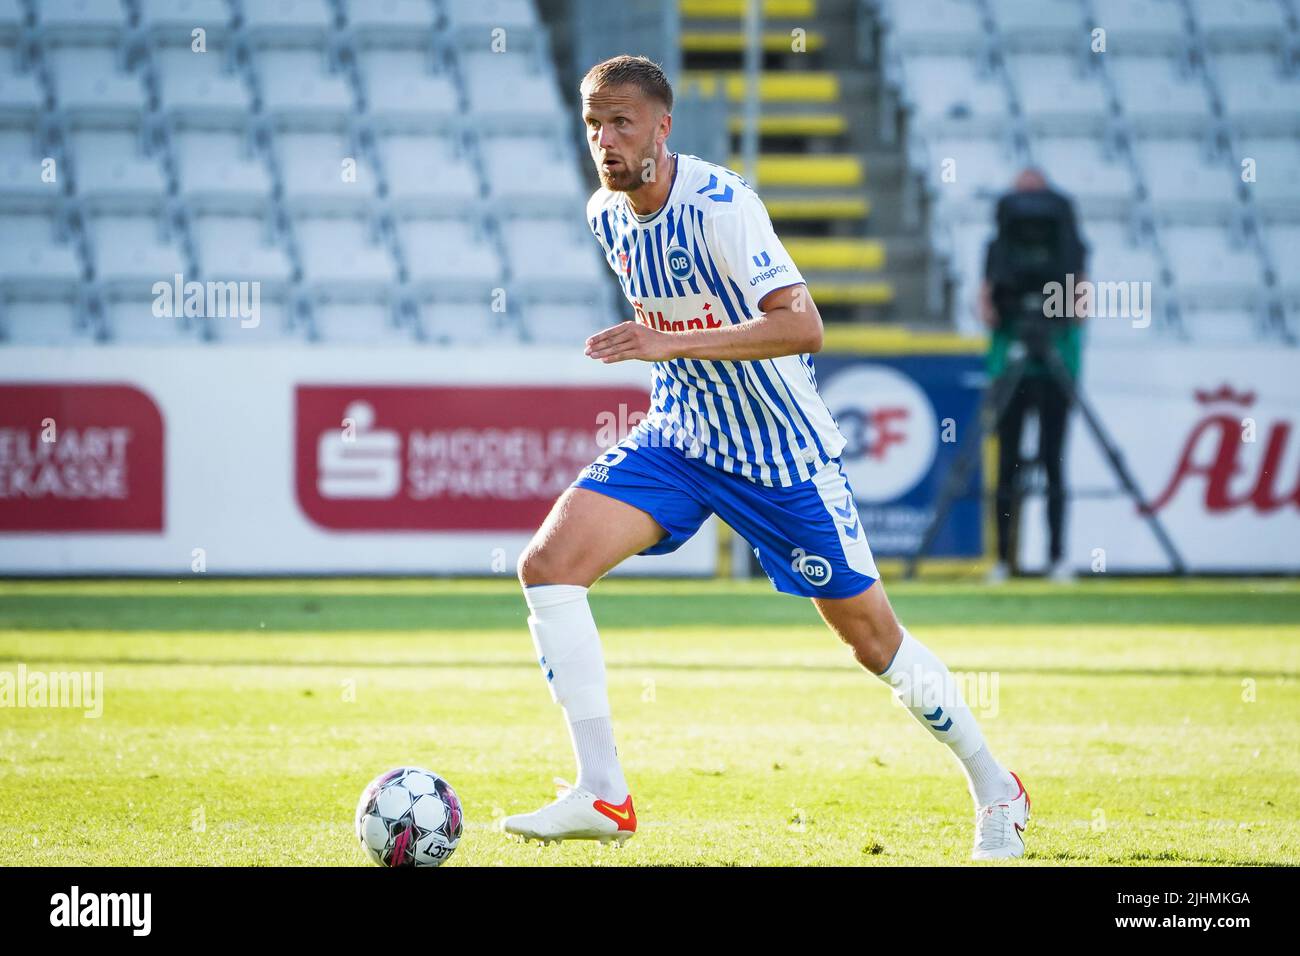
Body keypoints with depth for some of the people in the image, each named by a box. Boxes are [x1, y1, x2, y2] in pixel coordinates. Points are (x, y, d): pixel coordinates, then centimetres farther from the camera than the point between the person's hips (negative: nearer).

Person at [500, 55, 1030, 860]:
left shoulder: (717, 204, -23)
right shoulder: (605, 215, 0)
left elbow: (802, 325, -33)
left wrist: (674, 345, -38)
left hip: (783, 451, -6)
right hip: (677, 439, 6)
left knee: (874, 640, 2)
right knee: (548, 564, -16)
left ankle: (996, 791, 24)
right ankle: (602, 796, -15)